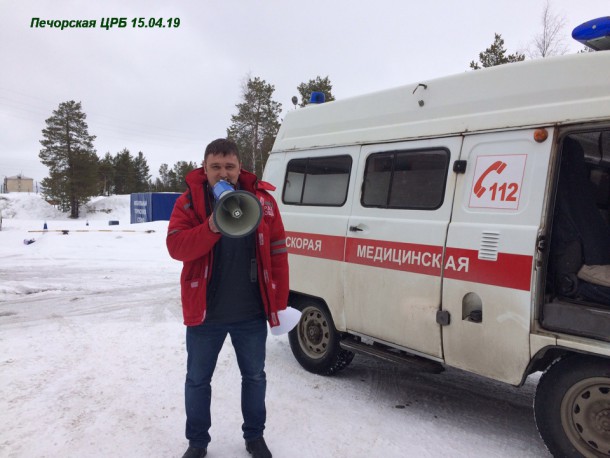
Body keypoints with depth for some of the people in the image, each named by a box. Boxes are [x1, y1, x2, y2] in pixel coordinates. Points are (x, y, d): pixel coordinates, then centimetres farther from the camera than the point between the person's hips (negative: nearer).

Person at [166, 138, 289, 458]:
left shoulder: (262, 200, -3)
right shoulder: (189, 202, -5)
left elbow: (277, 252, -1)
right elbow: (175, 247, -16)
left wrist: (279, 302, -2)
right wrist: (211, 227, -32)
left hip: (252, 313, 1)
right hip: (204, 312, 0)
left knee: (254, 376, 17)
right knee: (198, 379, 14)